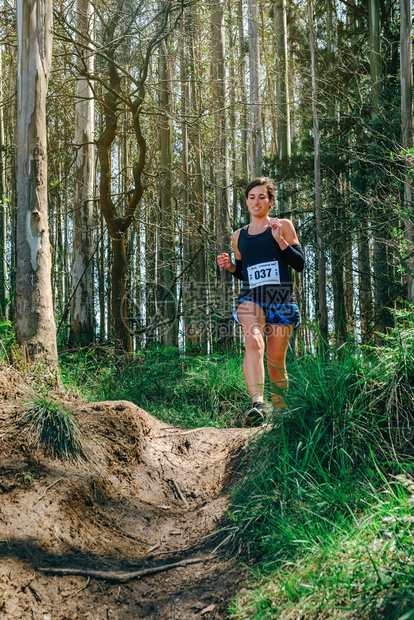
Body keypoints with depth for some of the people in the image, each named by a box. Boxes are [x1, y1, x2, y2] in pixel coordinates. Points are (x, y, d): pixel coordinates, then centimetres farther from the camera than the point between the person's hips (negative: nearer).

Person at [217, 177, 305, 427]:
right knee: (254, 342, -29)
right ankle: (257, 404, -42)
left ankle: (280, 413, 20)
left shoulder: (283, 226, 8)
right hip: (251, 298, 2)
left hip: (281, 300, -1)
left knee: (276, 363, 1)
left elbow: (300, 264, 1)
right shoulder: (239, 236, 18)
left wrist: (279, 239, -10)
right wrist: (230, 266, 6)